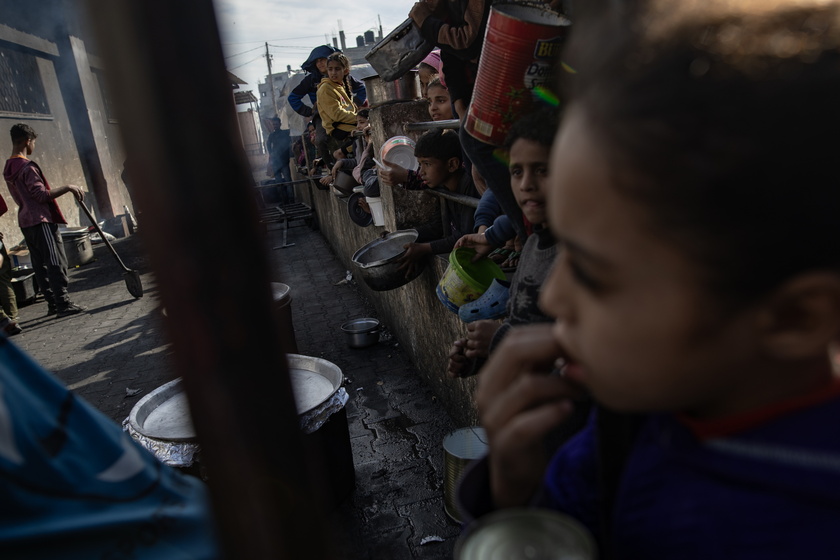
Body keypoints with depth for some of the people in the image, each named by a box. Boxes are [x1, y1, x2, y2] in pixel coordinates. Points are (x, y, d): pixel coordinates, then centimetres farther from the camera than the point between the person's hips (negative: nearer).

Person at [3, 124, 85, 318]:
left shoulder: (8, 168, 15)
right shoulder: (27, 167, -15)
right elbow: (42, 195, -21)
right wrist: (68, 187, -17)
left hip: (25, 221, 10)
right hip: (41, 220, -9)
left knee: (40, 265, 10)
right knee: (56, 262, -8)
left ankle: (53, 303, 15)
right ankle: (63, 304, -9)